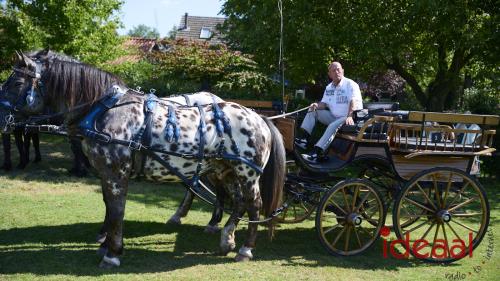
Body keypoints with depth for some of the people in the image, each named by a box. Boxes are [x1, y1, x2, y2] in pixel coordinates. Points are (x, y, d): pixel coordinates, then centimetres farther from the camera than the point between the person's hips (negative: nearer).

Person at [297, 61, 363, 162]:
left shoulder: (350, 84, -8)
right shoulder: (329, 88, 14)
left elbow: (353, 102, -22)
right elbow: (324, 103, 15)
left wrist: (349, 116, -39)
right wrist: (317, 105, -11)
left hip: (348, 119, -8)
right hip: (334, 117, 8)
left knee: (333, 126, -36)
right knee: (312, 110, 0)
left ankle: (317, 153, -44)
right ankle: (305, 138, -16)